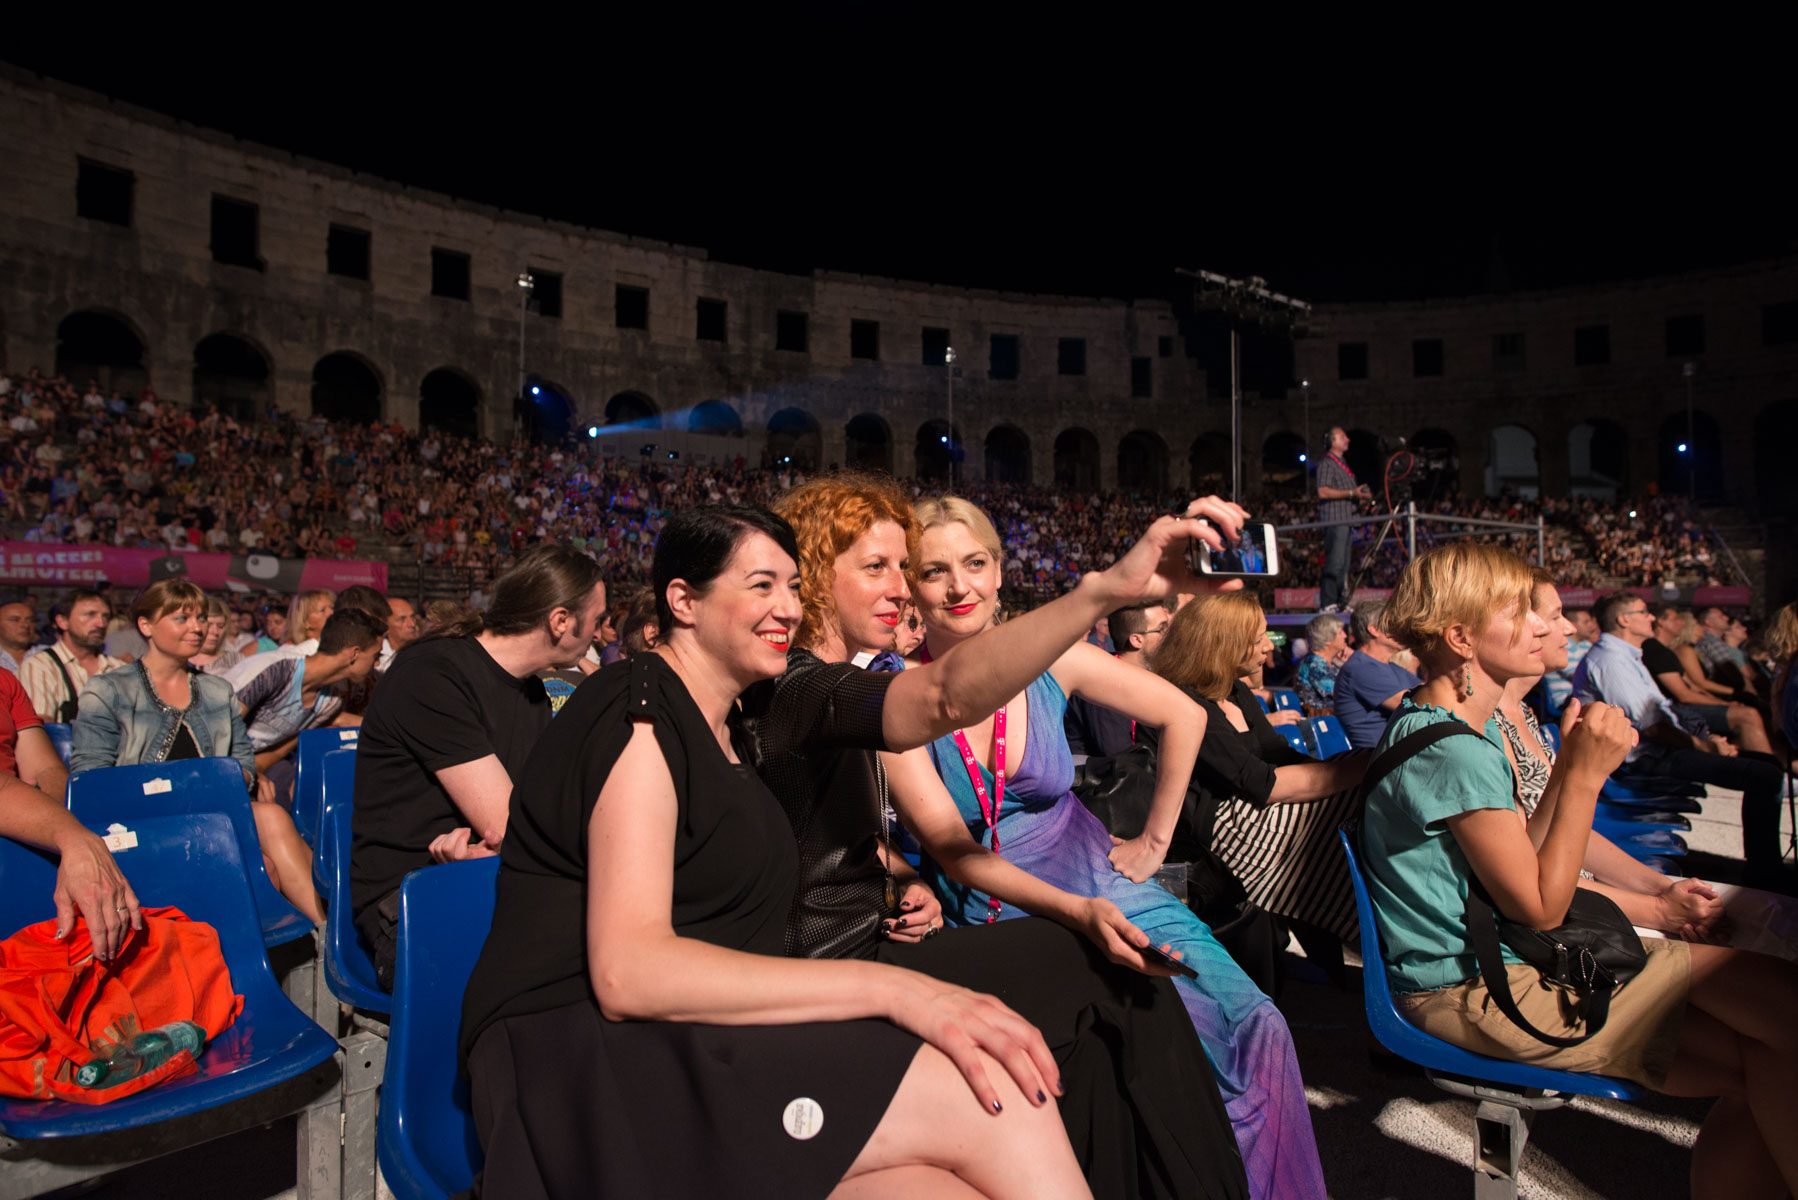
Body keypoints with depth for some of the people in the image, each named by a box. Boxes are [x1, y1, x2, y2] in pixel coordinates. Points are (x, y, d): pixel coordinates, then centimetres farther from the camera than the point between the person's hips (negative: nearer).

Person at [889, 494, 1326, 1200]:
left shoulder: (1049, 660, -3)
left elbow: (1183, 715, 8)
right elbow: (951, 847, -16)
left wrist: (1156, 839, 9)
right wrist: (1075, 912, -27)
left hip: (1097, 883, 3)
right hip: (986, 921, -2)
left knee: (1253, 1026, -15)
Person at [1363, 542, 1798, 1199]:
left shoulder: (1438, 726, 11)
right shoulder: (1455, 751, -21)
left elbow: (1519, 864, 11)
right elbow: (1540, 908, -16)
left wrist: (1569, 765, 3)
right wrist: (1585, 776, -14)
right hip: (1474, 995, -10)